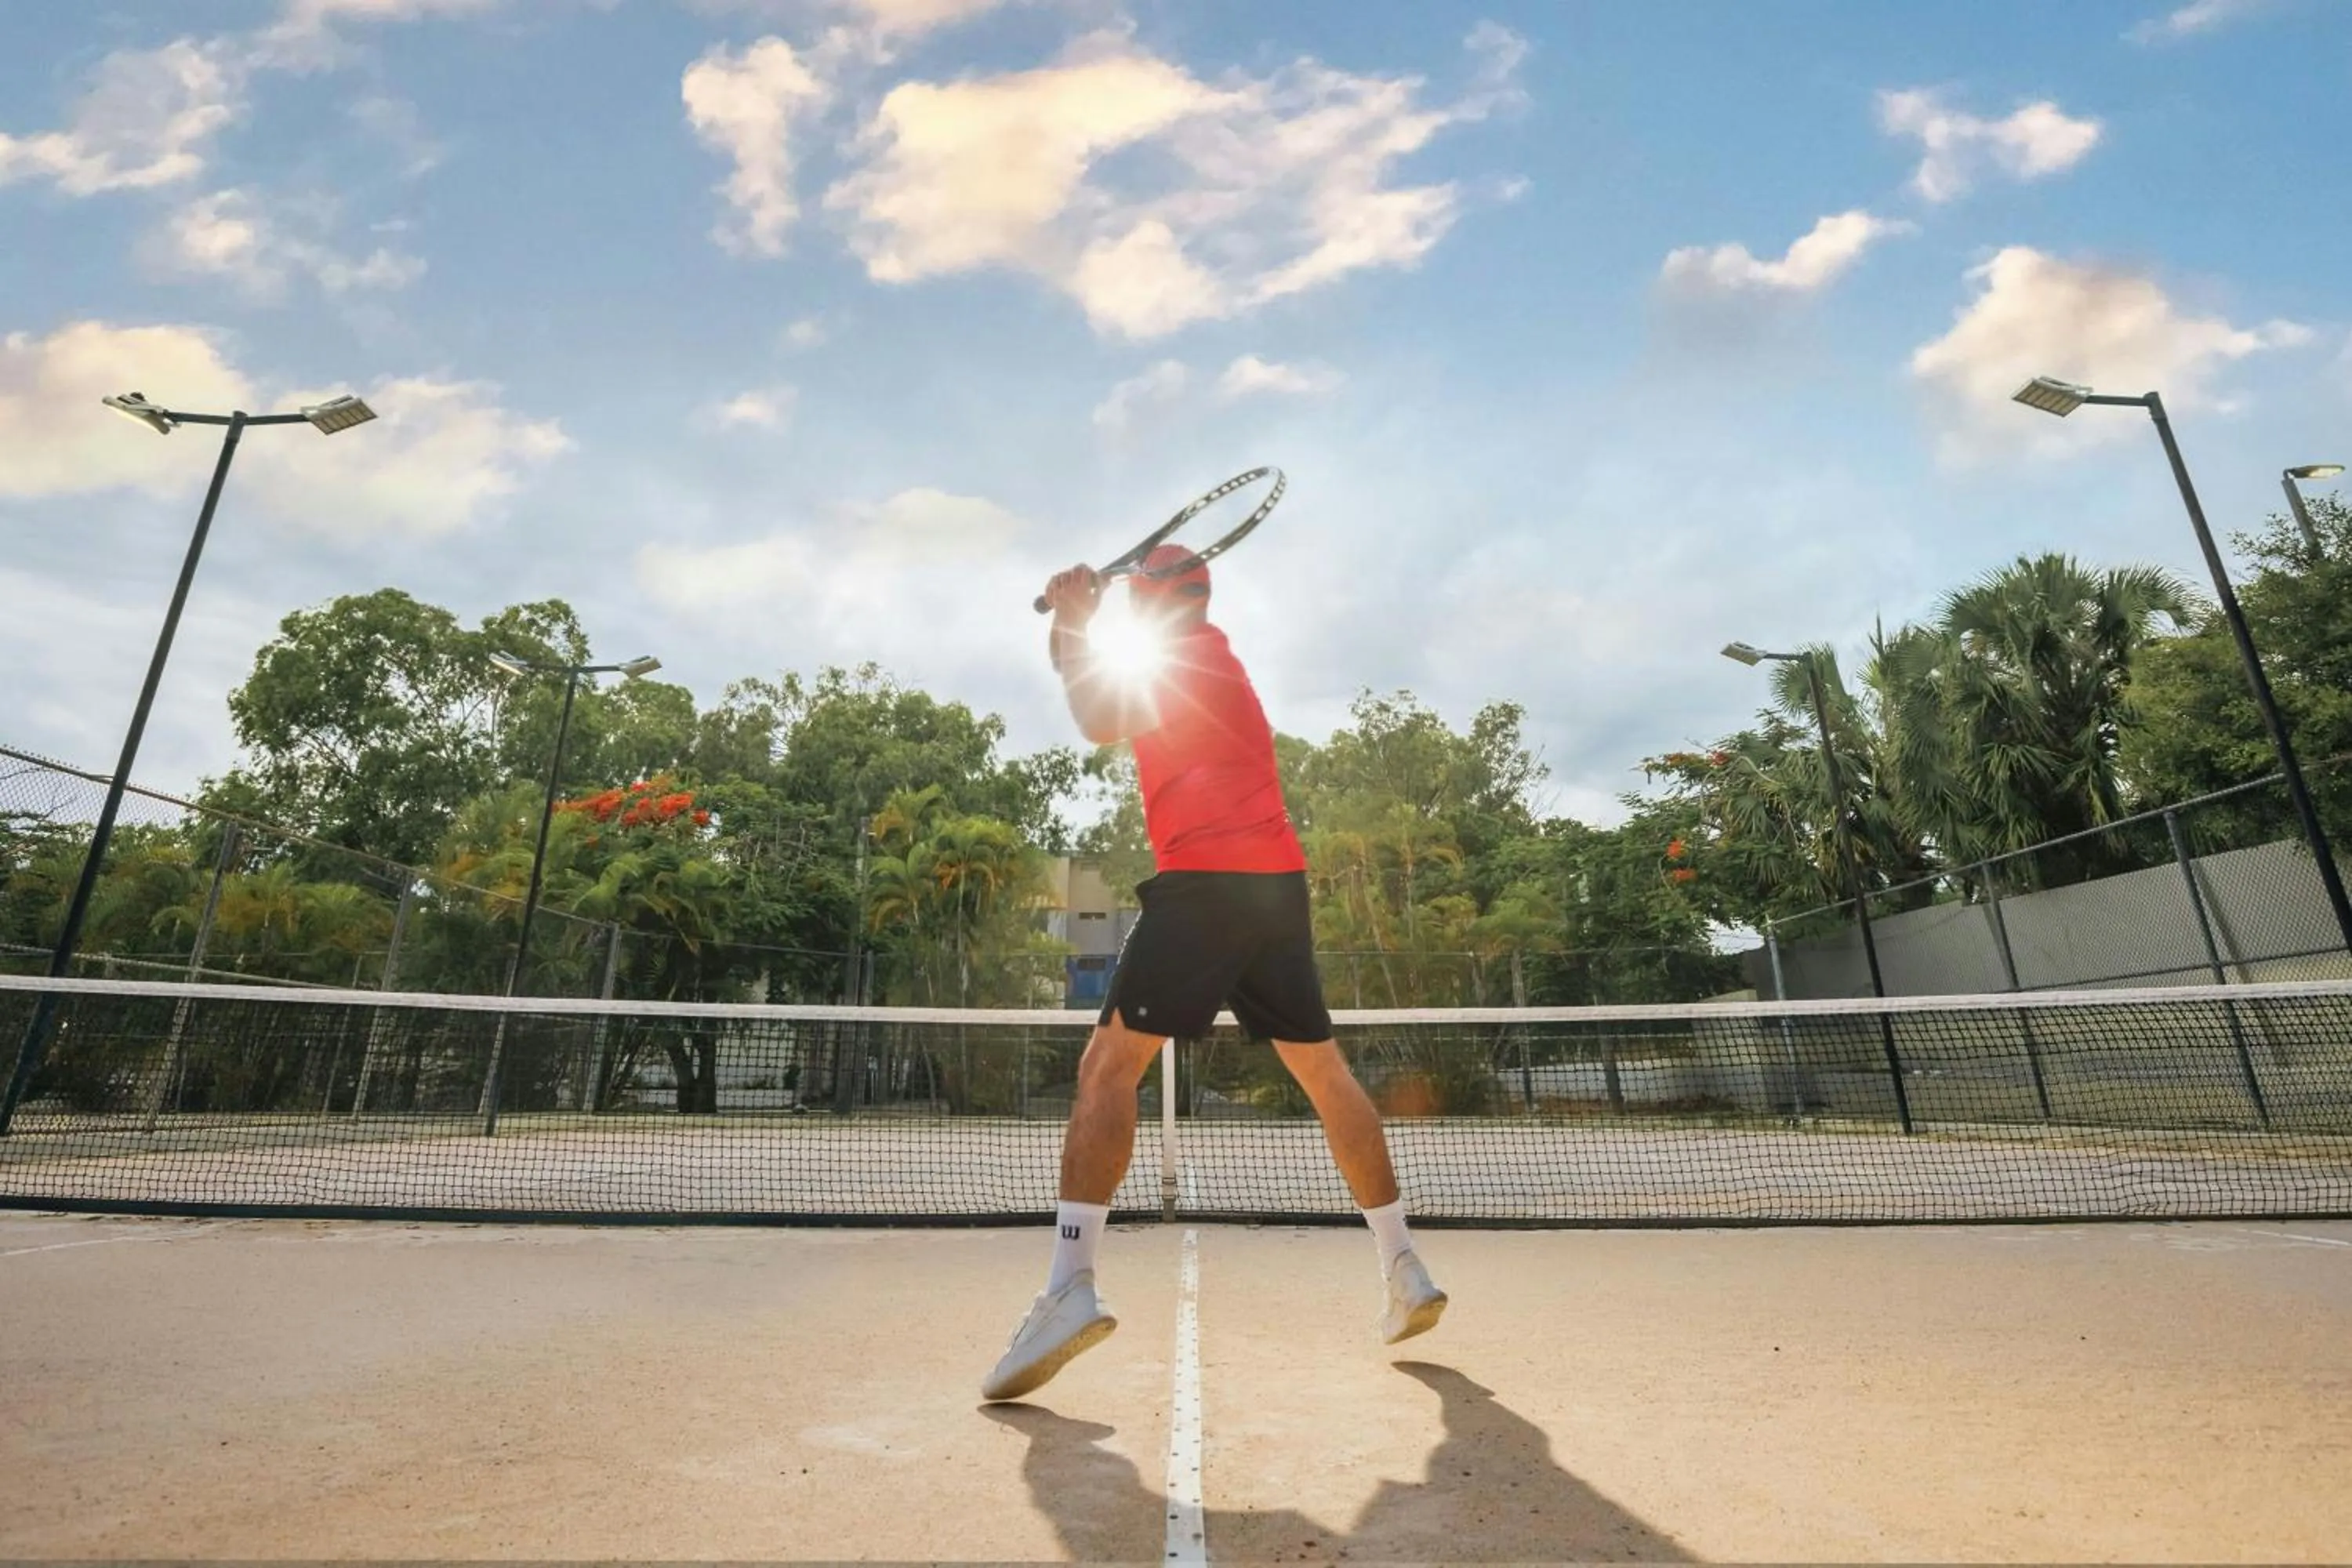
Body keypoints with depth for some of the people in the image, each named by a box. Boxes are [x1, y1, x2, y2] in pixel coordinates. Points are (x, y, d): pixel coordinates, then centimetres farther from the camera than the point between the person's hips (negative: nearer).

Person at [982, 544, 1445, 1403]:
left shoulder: (1183, 655, 0)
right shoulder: (1210, 662, 26)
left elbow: (1100, 725, -16)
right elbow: (1108, 706, 24)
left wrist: (1075, 627, -3)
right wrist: (1074, 627, 10)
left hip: (1205, 877, -9)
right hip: (1279, 879, 9)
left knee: (1108, 1065, -7)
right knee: (1325, 1071, 13)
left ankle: (1071, 1288, -15)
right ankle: (1406, 1273, 20)